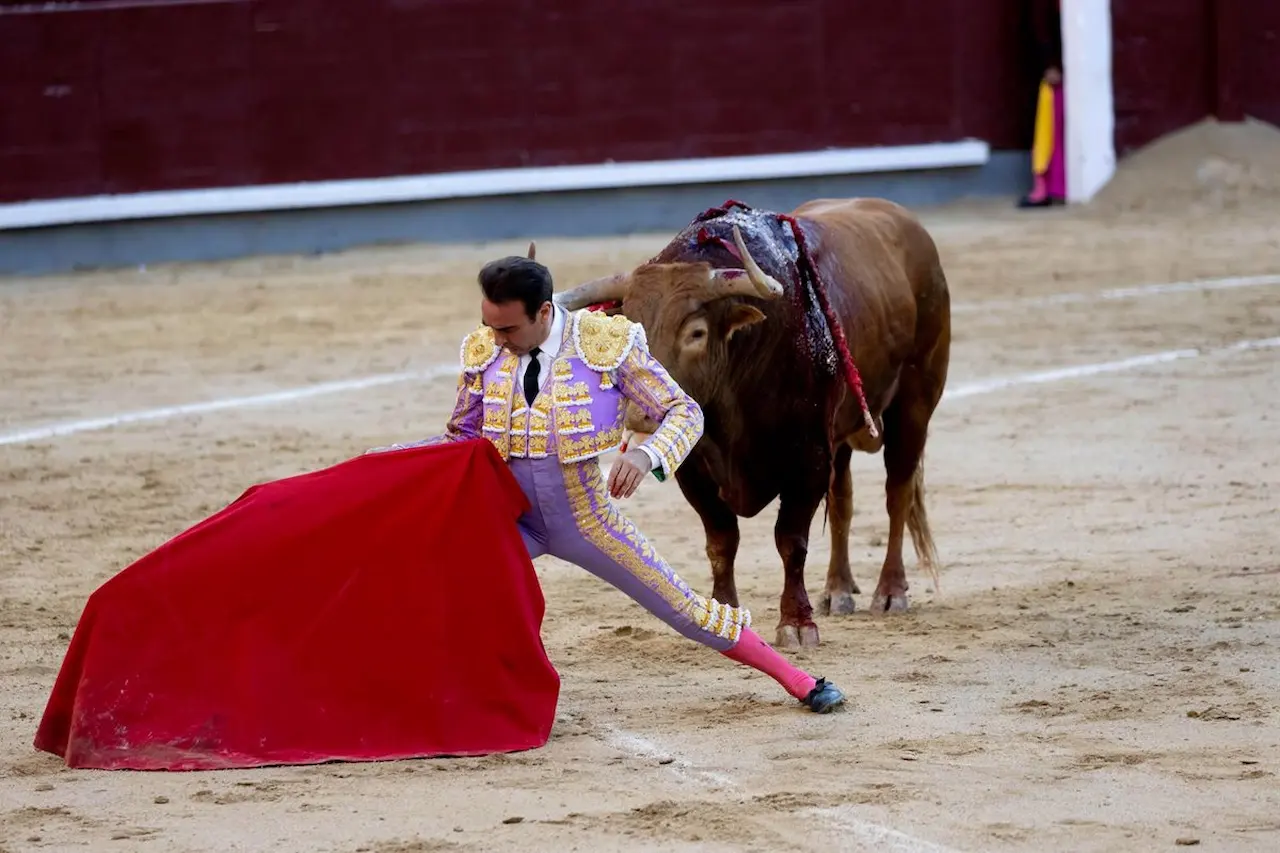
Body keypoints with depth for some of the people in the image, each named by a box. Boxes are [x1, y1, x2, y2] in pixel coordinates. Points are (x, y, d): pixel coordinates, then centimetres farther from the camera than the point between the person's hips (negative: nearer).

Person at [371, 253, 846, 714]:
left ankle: (797, 681, 20)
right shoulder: (483, 352, -5)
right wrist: (392, 457, -8)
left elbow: (685, 413, -11)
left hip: (587, 520, -3)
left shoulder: (607, 343, -16)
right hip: (510, 518, 3)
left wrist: (645, 456, -31)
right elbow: (463, 437, 8)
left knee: (681, 608, 4)